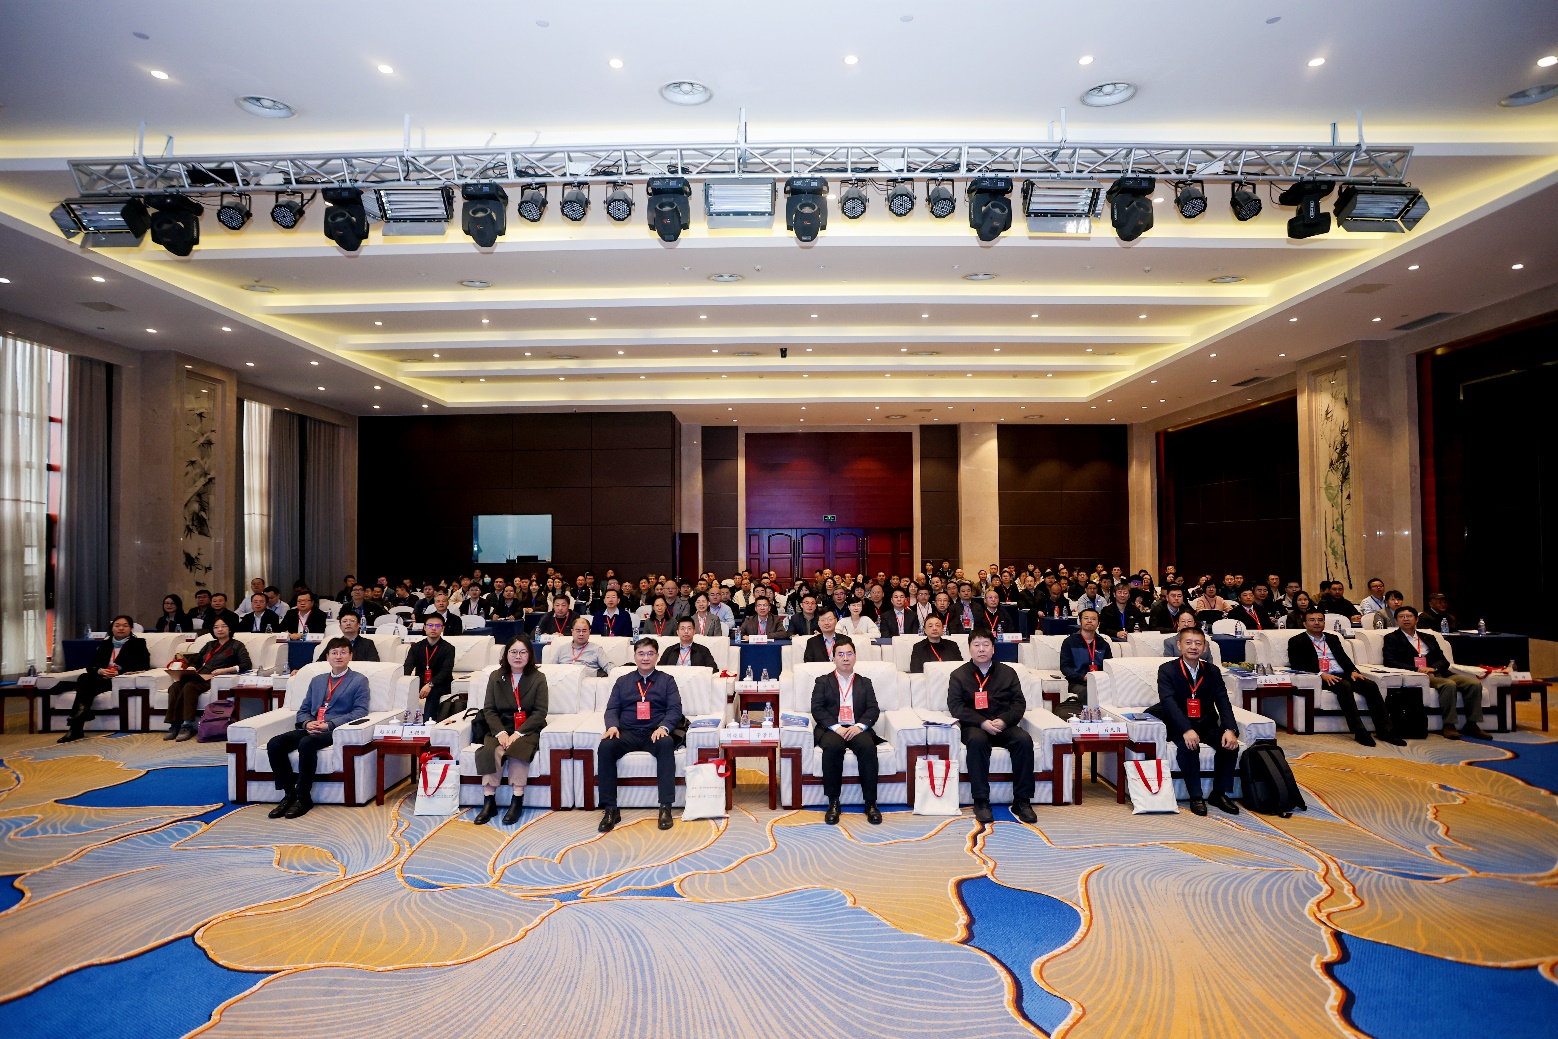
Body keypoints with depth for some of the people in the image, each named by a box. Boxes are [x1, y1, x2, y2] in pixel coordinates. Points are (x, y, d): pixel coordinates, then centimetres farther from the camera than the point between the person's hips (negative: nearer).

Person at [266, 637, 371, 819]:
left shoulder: (359, 680, 8)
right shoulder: (317, 680, 26)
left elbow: (360, 712, -4)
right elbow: (303, 709, 22)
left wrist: (329, 725, -14)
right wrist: (307, 723, -3)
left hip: (336, 730, -6)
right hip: (310, 728, 6)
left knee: (306, 743, -35)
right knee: (274, 744, -20)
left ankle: (303, 798, -22)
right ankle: (289, 794, -10)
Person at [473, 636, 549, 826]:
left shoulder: (538, 678, 0)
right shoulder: (495, 677, 8)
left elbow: (540, 712, -5)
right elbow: (489, 709, 3)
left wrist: (519, 733, -18)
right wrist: (500, 732, -15)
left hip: (528, 729, -2)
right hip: (501, 728, 2)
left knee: (518, 749, -33)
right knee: (491, 751, -29)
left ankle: (517, 801, -24)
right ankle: (489, 802, -22)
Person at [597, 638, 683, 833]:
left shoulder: (667, 680, 15)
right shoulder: (622, 682, 22)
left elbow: (675, 709, 4)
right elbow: (612, 709, 14)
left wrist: (664, 727, -16)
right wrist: (612, 726, -9)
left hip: (655, 733, -2)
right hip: (627, 734, 2)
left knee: (666, 744, -37)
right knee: (605, 747, -30)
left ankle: (666, 808, -34)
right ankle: (610, 809, -26)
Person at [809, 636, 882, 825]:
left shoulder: (864, 683, 21)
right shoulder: (823, 681, 15)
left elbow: (873, 709, 9)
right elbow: (817, 709, 2)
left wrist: (860, 726, -12)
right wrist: (836, 727, -14)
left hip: (857, 729, 1)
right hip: (831, 729, -1)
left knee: (868, 747, -32)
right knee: (832, 747, -36)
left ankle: (870, 803, -24)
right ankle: (833, 802, -25)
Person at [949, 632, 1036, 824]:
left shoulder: (1007, 672, 14)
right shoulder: (958, 675, 8)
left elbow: (1019, 703, 7)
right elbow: (955, 706, -3)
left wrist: (1004, 721, -14)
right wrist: (982, 722, -18)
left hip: (1004, 725, 2)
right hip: (974, 726, -2)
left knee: (1024, 740, -28)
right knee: (977, 740, -36)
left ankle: (1022, 801, -21)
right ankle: (981, 801, -29)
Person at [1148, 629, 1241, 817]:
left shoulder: (1212, 671, 6)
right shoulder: (1167, 670, -7)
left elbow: (1223, 703, -3)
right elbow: (1169, 703, -20)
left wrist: (1230, 729, -24)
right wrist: (1186, 730, -36)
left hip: (1207, 725, 4)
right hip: (1179, 726, -4)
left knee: (1230, 744, -23)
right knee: (1188, 745, -33)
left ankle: (1219, 793, -6)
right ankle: (1196, 796, -21)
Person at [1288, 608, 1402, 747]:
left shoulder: (1332, 638, 26)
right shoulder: (1296, 641, 7)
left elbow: (1344, 658, 18)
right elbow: (1296, 665, -6)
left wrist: (1353, 671, -4)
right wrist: (1321, 674, -19)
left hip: (1343, 675, 6)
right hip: (1322, 678, -6)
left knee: (1371, 685, -20)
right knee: (1344, 686, -35)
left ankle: (1383, 730, -21)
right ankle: (1359, 731, -38)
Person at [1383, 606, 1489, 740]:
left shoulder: (1428, 637, 24)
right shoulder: (1392, 638, 9)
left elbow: (1443, 660, 15)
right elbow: (1389, 661, -6)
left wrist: (1433, 668, -9)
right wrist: (1417, 669, -17)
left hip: (1437, 672, 6)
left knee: (1474, 684, -17)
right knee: (1449, 684, -32)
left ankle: (1471, 725, -13)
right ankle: (1449, 725, -28)